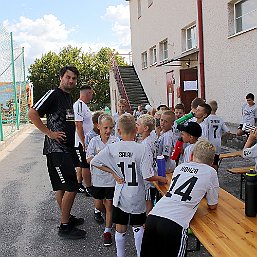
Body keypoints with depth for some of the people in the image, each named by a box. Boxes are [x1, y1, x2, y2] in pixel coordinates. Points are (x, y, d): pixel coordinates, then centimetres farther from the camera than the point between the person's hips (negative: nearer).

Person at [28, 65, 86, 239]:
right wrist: (49, 133, -18)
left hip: (67, 148, 9)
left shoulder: (69, 97, 17)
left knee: (62, 186, 17)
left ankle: (67, 217, 30)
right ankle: (65, 227, 1)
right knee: (71, 187, -10)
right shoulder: (53, 94, -10)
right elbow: (32, 113, -17)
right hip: (56, 148, -9)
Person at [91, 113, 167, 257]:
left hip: (120, 196, 1)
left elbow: (94, 162, -3)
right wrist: (162, 179, -2)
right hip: (137, 196, -1)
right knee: (138, 227, 20)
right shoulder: (143, 149, -19)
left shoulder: (112, 148, -10)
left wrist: (113, 172, 0)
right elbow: (147, 176, -20)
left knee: (120, 229, 17)